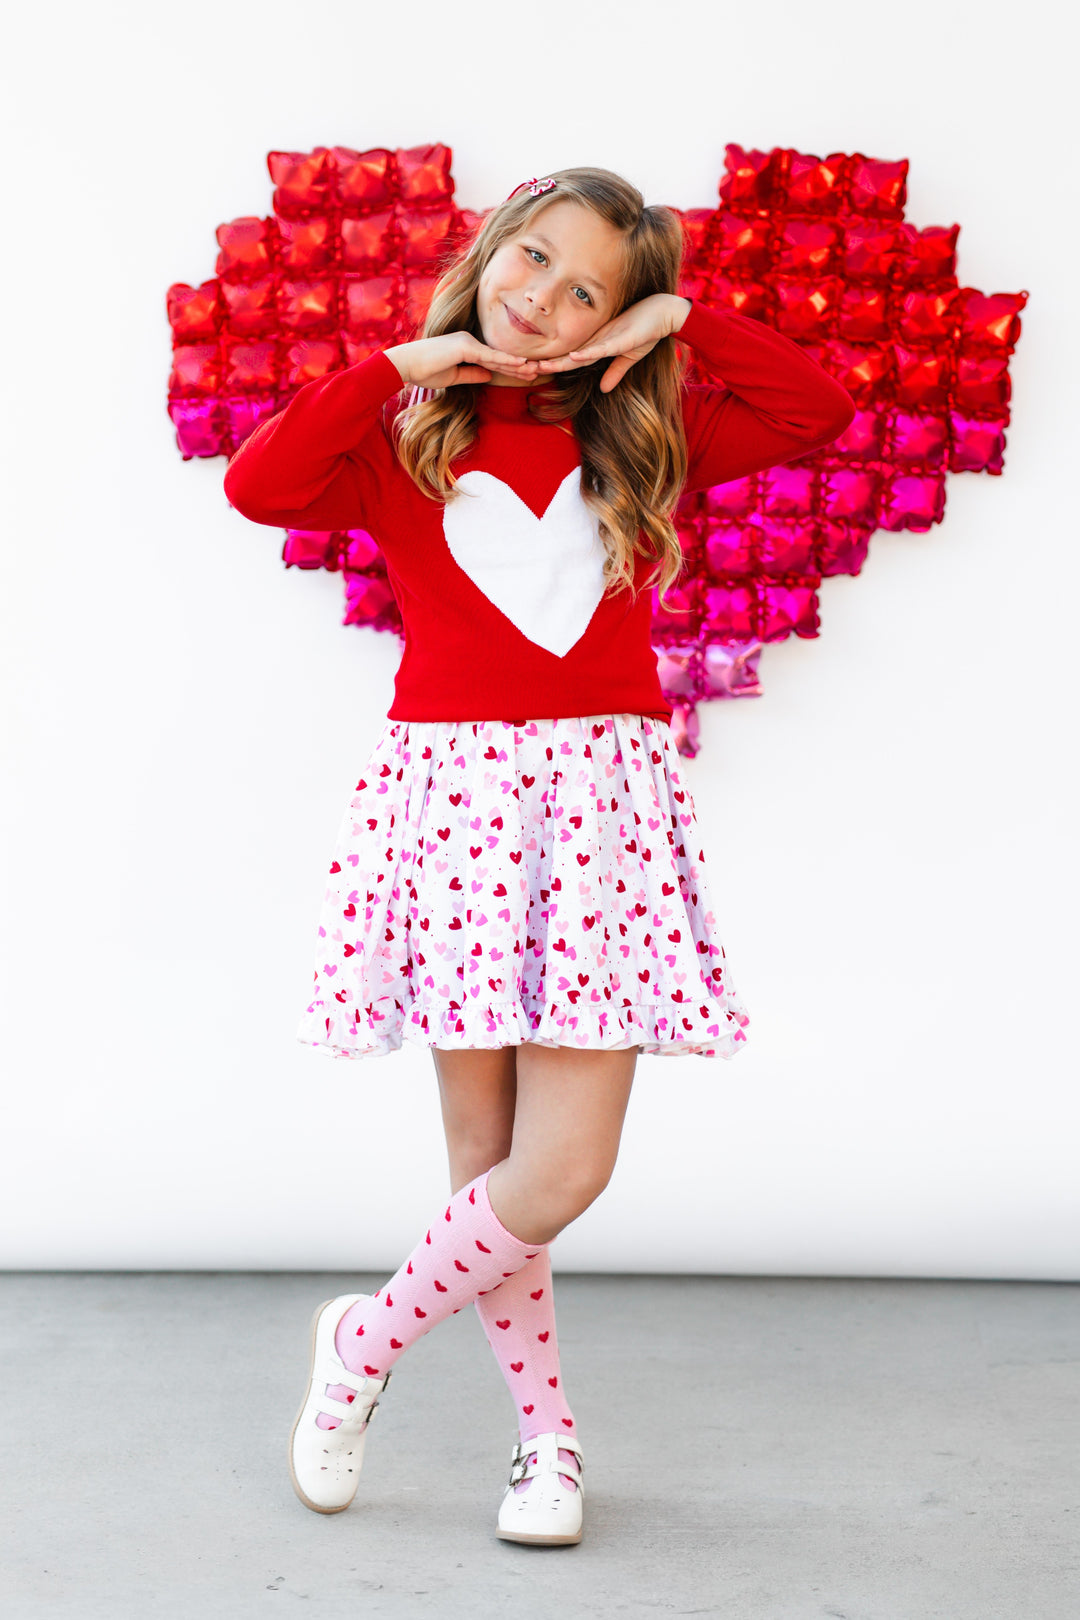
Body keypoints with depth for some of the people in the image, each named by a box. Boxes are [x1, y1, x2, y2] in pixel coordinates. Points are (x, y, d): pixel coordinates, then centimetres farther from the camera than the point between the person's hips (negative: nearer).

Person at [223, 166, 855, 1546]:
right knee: (488, 1158, 2)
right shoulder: (403, 443, 7)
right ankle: (545, 1430, 21)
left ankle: (369, 1342, 17)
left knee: (564, 1167, -6)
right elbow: (257, 487, -11)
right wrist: (402, 366, -5)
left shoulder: (644, 445, 12)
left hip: (600, 799, 2)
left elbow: (819, 407, 3)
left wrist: (682, 324, 2)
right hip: (453, 792, -1)